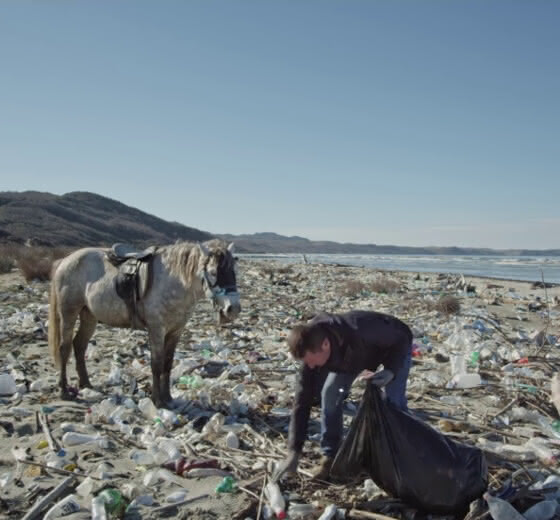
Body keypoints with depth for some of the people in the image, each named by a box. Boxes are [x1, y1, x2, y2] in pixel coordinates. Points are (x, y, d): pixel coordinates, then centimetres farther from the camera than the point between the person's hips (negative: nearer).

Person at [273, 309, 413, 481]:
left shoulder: (361, 332, -48)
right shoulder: (313, 350, -31)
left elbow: (402, 339, -29)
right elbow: (302, 400, -26)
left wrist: (389, 372, -45)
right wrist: (294, 452, -28)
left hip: (395, 345, -4)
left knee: (394, 400, -19)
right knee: (330, 393, -9)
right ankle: (330, 456, 6)